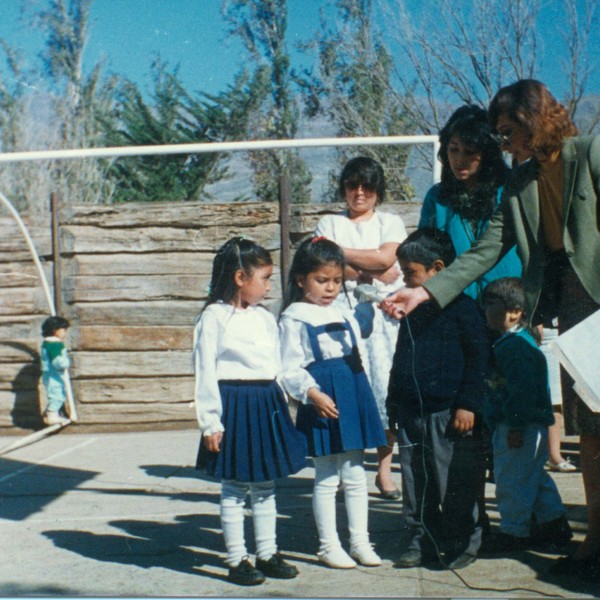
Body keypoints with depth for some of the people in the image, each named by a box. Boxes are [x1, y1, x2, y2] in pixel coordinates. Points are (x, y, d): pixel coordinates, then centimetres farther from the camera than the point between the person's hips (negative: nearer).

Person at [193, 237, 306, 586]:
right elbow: (206, 374, -10)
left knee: (265, 486, 14)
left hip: (267, 405, 6)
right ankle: (237, 560, 15)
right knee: (233, 489, 4)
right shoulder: (214, 317, -8)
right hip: (234, 405, -6)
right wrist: (211, 423, -13)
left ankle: (267, 554, 25)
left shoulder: (266, 318, 11)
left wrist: (281, 408, 14)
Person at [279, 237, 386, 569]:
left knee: (355, 475, 12)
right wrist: (313, 393, -23)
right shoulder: (294, 318, -7)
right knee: (326, 477, 3)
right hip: (322, 399, -6)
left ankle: (359, 541, 22)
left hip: (353, 393, 6)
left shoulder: (343, 313, 12)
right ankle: (328, 545, 16)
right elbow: (290, 370, -13)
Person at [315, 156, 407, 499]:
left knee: (387, 385, -6)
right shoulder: (329, 224, 17)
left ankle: (385, 468, 3)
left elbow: (386, 257, -2)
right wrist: (374, 272, -7)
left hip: (384, 312, 0)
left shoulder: (391, 223, 18)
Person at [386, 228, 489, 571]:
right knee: (416, 485, 11)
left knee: (456, 485, 2)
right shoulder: (412, 311, 13)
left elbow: (478, 359, -9)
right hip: (411, 415, 7)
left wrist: (468, 405, -13)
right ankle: (423, 542, 23)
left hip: (450, 414, -7)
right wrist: (394, 405, 19)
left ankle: (462, 543, 16)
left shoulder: (462, 308, -8)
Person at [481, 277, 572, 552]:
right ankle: (554, 524, 28)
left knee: (511, 480, -2)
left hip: (520, 426, -11)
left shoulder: (517, 345, -19)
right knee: (534, 477, 19)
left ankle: (513, 532, 8)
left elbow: (522, 389, -25)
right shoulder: (508, 342, 15)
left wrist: (516, 425, -23)